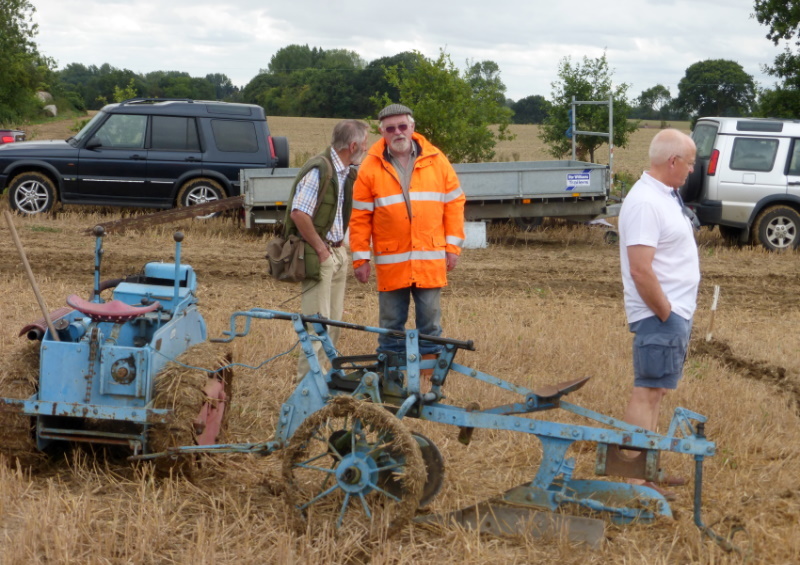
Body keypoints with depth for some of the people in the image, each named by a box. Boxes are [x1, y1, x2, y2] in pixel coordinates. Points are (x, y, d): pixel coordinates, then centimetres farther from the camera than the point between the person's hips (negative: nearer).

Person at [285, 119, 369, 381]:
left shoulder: (348, 172, 11)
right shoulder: (319, 170, -18)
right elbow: (298, 214, -23)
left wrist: (339, 246, 10)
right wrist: (320, 249, -16)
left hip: (338, 253, 9)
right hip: (318, 254, -9)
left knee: (334, 320, 13)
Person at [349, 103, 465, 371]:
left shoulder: (436, 161, 4)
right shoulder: (371, 167, 1)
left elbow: (454, 203, 7)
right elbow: (360, 217, 2)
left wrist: (453, 245, 2)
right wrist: (361, 258, -1)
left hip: (430, 259, 1)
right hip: (391, 262, -1)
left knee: (430, 321, 5)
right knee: (391, 324, 6)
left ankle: (430, 376, 13)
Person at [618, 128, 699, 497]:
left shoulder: (665, 196, 13)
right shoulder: (645, 203, -19)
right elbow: (641, 271, -25)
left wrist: (678, 314, 16)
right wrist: (665, 314, -17)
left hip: (676, 312, 10)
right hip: (660, 315, -10)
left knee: (655, 391, 15)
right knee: (647, 392, -7)